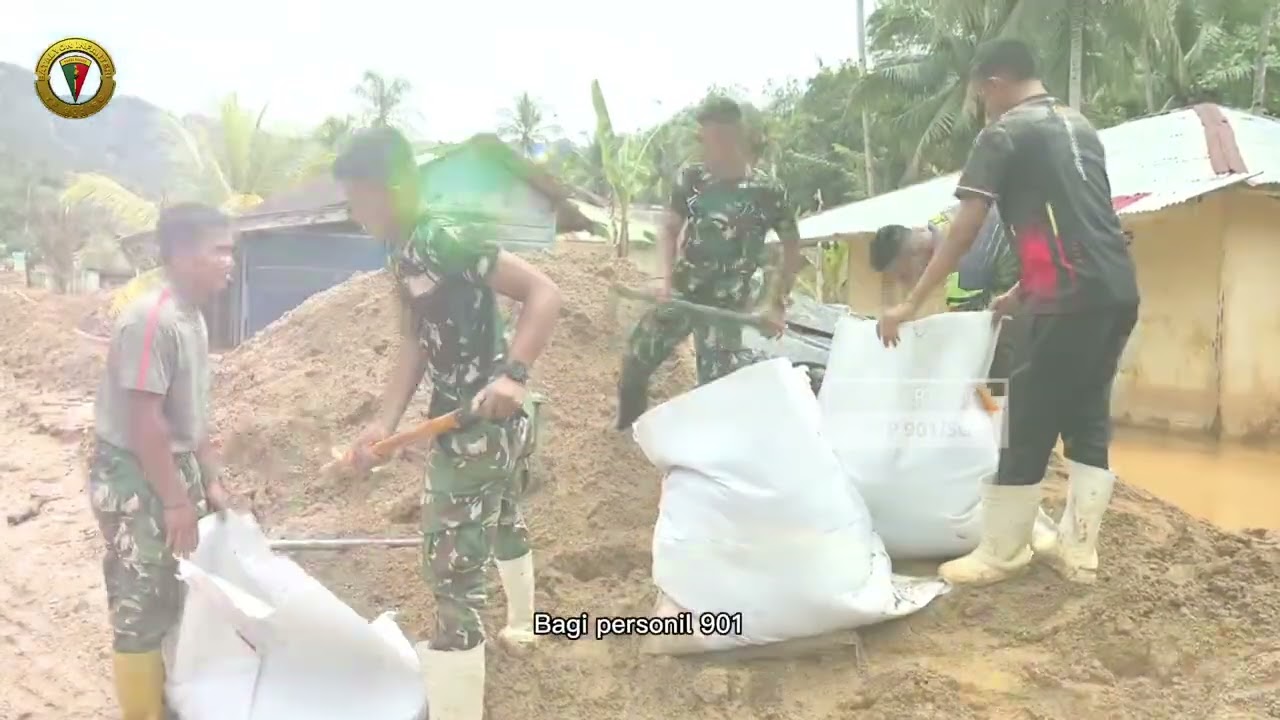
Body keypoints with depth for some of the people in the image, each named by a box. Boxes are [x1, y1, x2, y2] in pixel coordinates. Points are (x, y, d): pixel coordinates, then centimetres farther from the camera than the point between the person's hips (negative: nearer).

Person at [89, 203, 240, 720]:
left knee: (181, 596, 18)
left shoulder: (193, 318, 5)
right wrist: (176, 502, -20)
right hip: (132, 475, -9)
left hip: (174, 465, 9)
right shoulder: (149, 320, -23)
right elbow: (144, 420, -24)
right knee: (143, 610, 0)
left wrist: (210, 481, 14)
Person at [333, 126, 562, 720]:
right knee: (501, 521, 31)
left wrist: (514, 373, -38)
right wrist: (384, 423, -9)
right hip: (459, 416, 11)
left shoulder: (447, 239, -22)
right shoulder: (403, 251, 7)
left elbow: (544, 292, -25)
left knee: (452, 559, -6)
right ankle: (520, 625, 57)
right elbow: (414, 345, 2)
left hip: (483, 420, -11)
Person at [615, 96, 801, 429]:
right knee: (634, 362, 11)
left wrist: (776, 303, -2)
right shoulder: (692, 178, -2)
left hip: (726, 305, -4)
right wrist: (666, 277, -9)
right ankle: (627, 425, 36)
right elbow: (669, 230, 8)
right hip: (681, 293, 4)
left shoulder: (767, 191, -10)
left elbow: (793, 248, 2)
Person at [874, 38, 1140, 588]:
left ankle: (999, 555, 13)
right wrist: (1022, 291, 29)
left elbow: (962, 234, -6)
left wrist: (910, 304, 0)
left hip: (1071, 300, -8)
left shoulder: (1003, 135, -2)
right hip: (1118, 292, 8)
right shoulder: (1080, 126, 21)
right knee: (1089, 422, 15)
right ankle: (1076, 549, 22)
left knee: (1028, 425, 2)